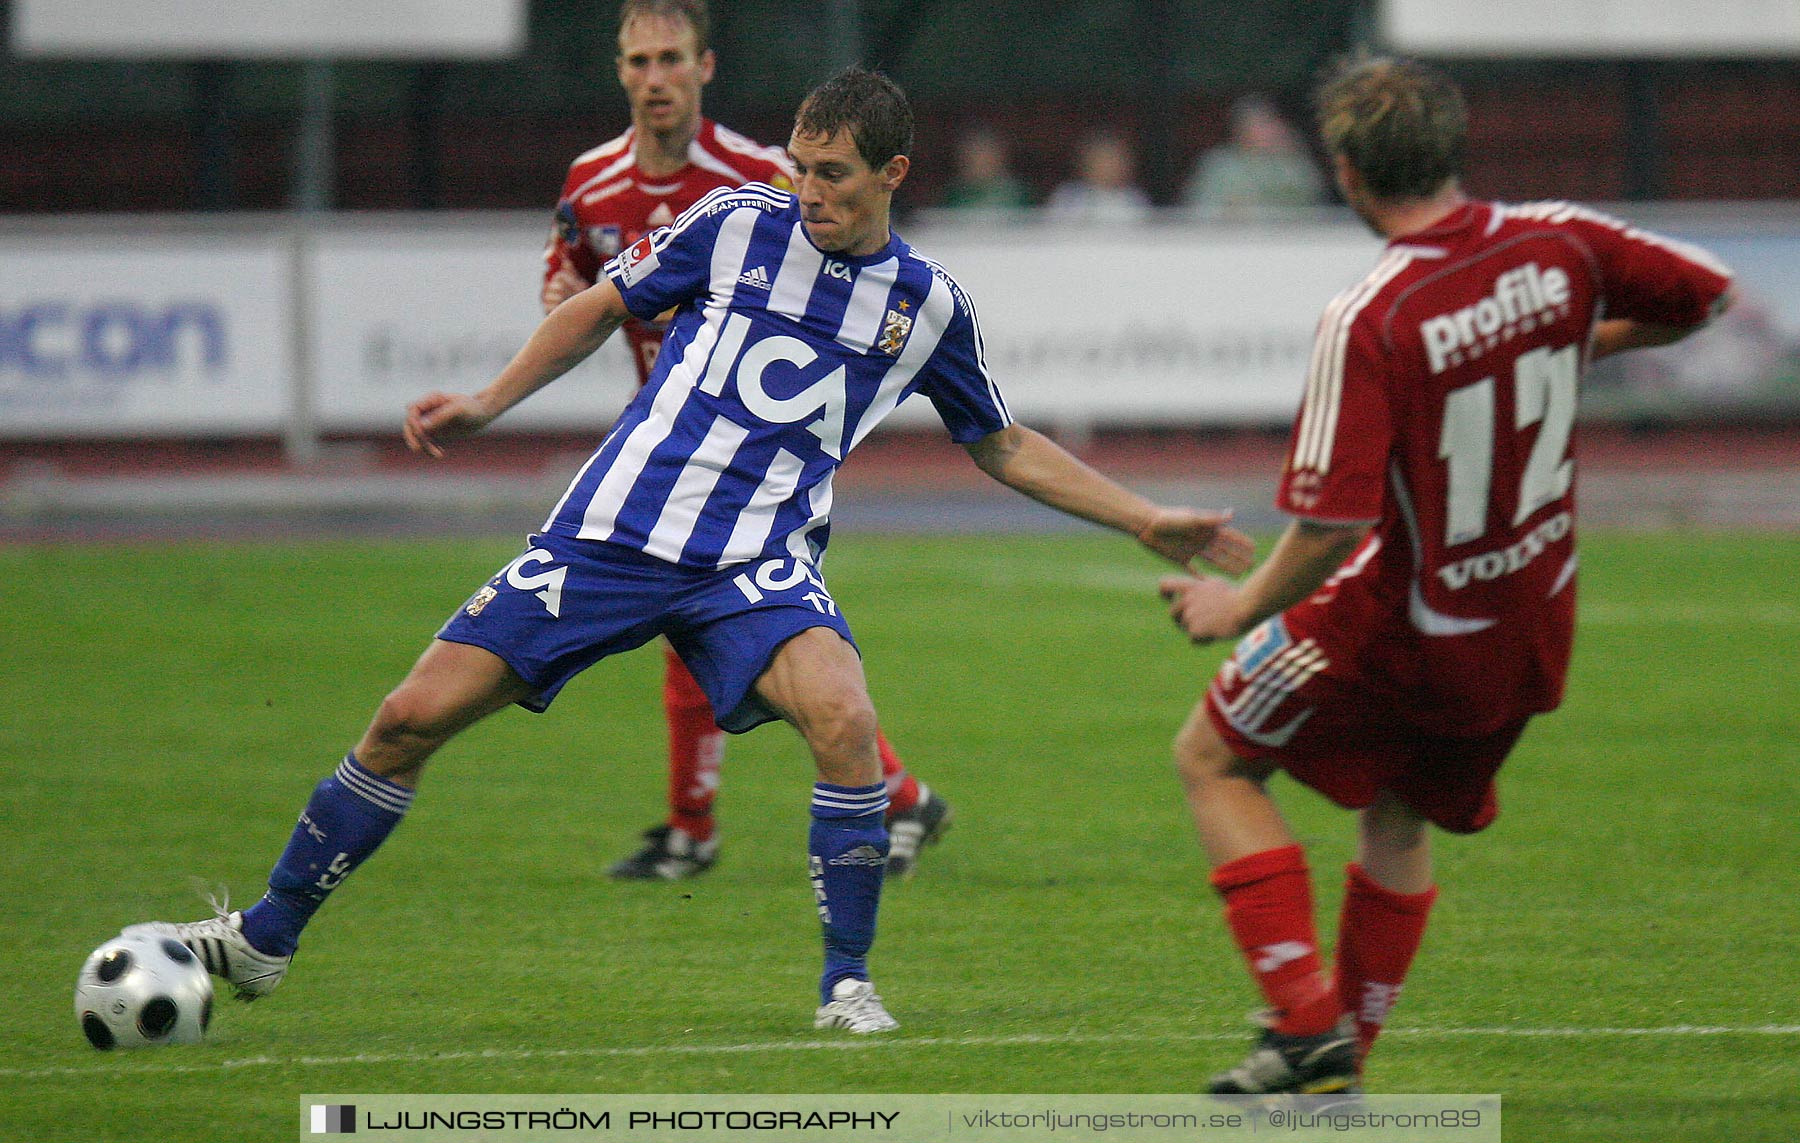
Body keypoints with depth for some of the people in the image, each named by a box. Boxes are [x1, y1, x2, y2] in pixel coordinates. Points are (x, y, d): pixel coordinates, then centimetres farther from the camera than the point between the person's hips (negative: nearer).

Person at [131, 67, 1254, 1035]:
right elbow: (604, 306, 15)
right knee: (413, 719, -6)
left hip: (758, 568, 0)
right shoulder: (738, 223, 2)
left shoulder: (929, 304, 6)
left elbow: (1004, 446, 20)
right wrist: (489, 404, 7)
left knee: (844, 717, -30)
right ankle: (266, 937, 13)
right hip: (609, 531, 0)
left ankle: (847, 983, -13)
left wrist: (1144, 518, 15)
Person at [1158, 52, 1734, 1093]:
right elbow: (1711, 295, 7)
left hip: (1402, 627, -6)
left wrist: (1243, 608, -10)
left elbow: (1332, 525, -27)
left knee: (1214, 760, 13)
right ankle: (1343, 1061, 28)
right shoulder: (1561, 246, -10)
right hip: (1534, 630, 6)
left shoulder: (1368, 322, -26)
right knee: (1400, 821, 26)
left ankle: (1309, 1023, 3)